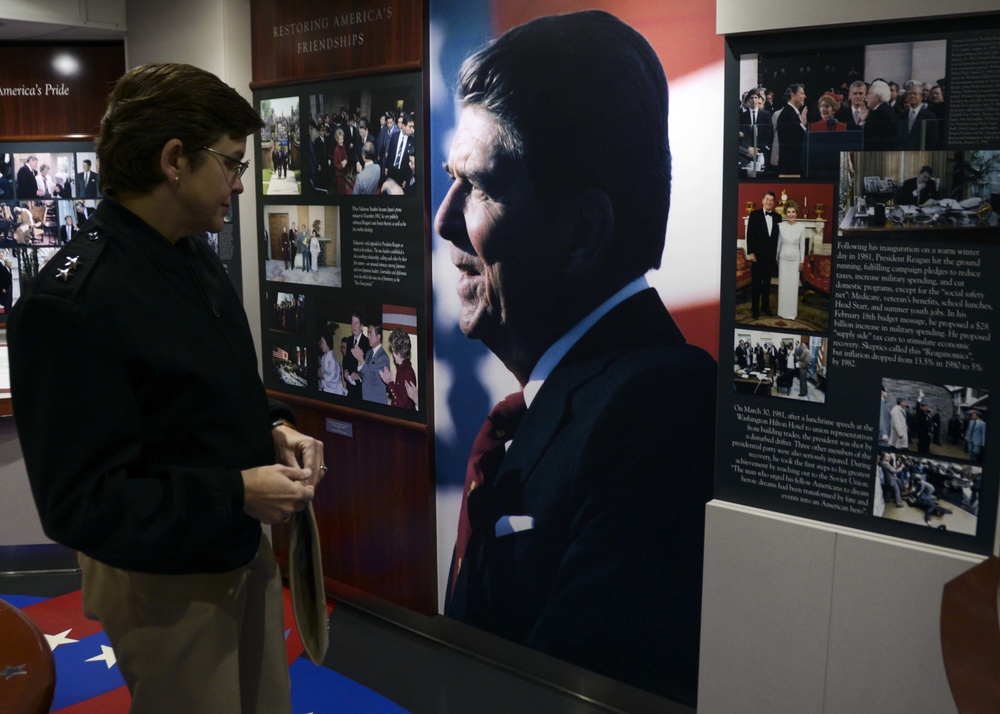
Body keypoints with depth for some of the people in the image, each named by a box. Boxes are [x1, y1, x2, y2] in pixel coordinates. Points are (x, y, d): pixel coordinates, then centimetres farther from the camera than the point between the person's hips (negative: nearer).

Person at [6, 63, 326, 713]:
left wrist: (274, 428, -2)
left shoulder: (197, 257, 4)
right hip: (165, 585, -8)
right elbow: (79, 504, -24)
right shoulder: (72, 303, -25)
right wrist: (236, 495, -24)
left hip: (245, 549, 8)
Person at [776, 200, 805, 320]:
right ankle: (783, 311, 17)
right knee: (783, 285, 6)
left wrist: (802, 261, 1)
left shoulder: (801, 227, -7)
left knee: (793, 286, 4)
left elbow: (802, 245, 0)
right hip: (783, 258, 1)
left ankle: (792, 312, 14)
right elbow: (778, 243, 4)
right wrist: (776, 258, 7)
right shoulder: (780, 226, -5)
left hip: (795, 259, -1)